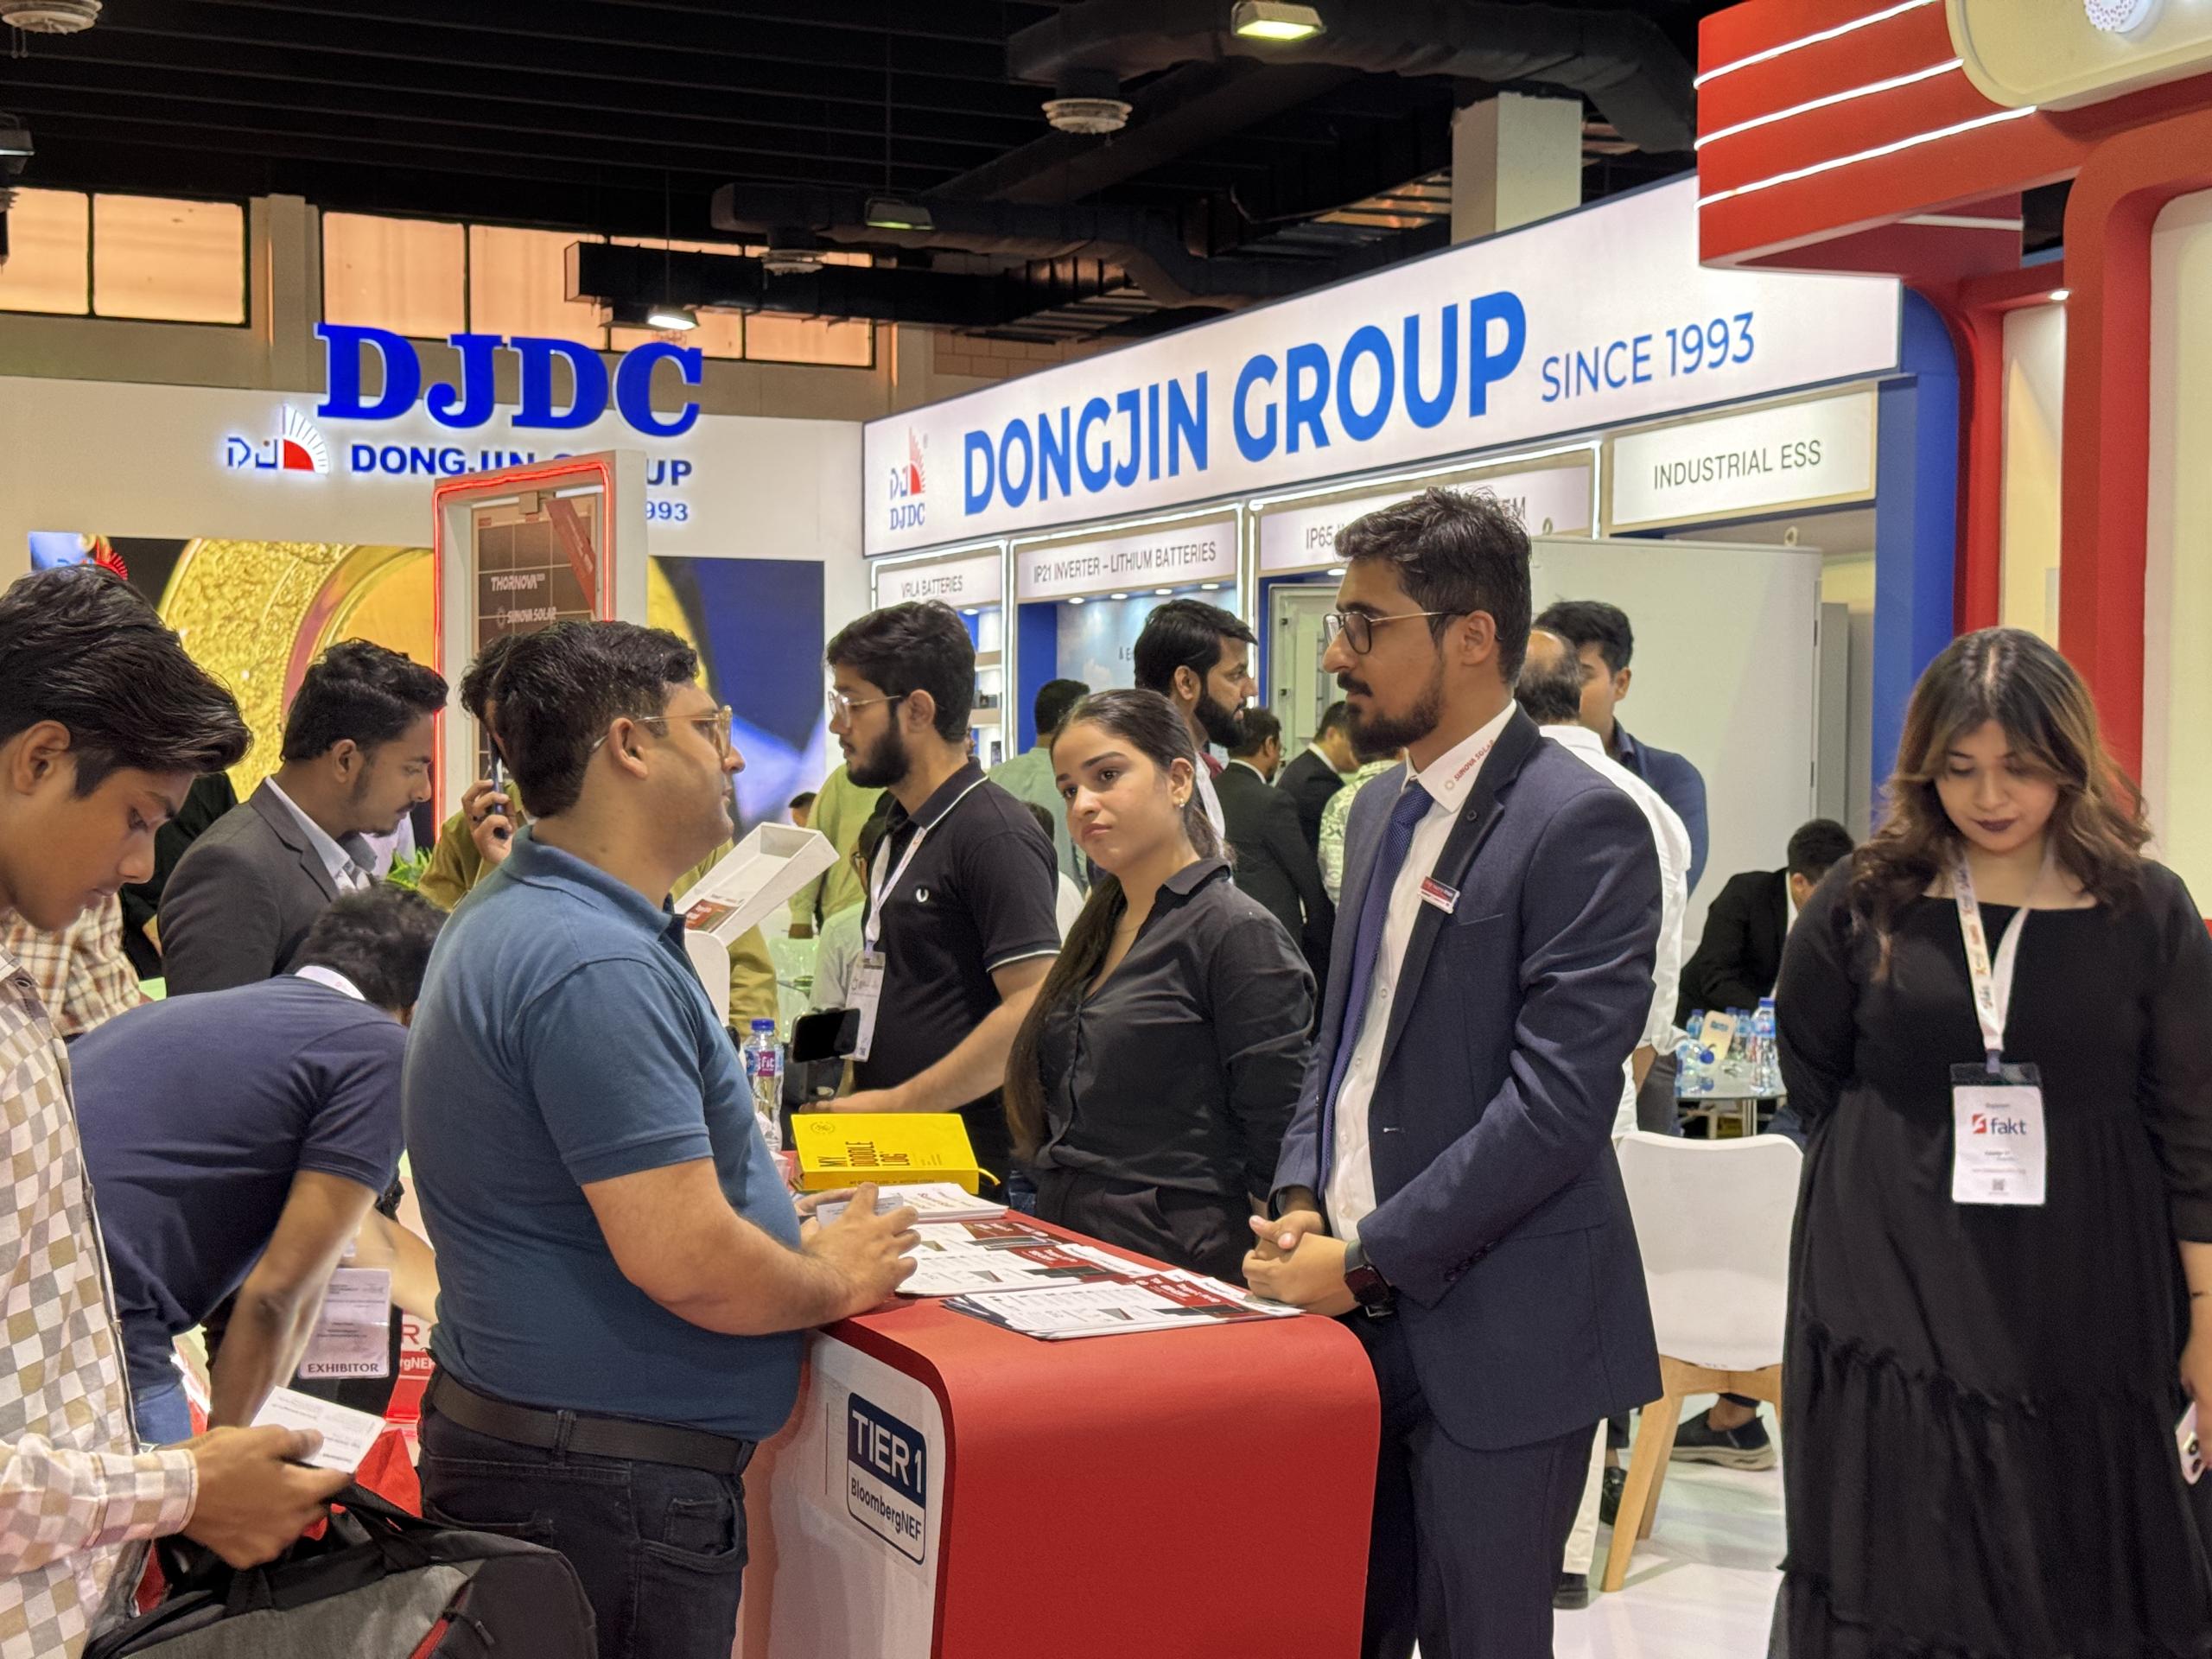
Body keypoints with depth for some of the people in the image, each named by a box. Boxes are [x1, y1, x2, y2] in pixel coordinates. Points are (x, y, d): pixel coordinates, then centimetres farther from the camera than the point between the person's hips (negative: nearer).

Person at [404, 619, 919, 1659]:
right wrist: (838, 1278, -10)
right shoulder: (596, 968, -24)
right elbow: (685, 1261, -28)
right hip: (609, 1487, -11)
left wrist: (762, 1176, 18)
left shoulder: (518, 913, 11)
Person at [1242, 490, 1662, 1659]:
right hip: (1360, 1303, 7)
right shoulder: (1384, 808, 13)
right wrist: (1302, 1198, 3)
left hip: (1494, 1333, -7)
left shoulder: (1579, 823, -14)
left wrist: (1368, 1259, -17)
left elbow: (1557, 1098, -20)